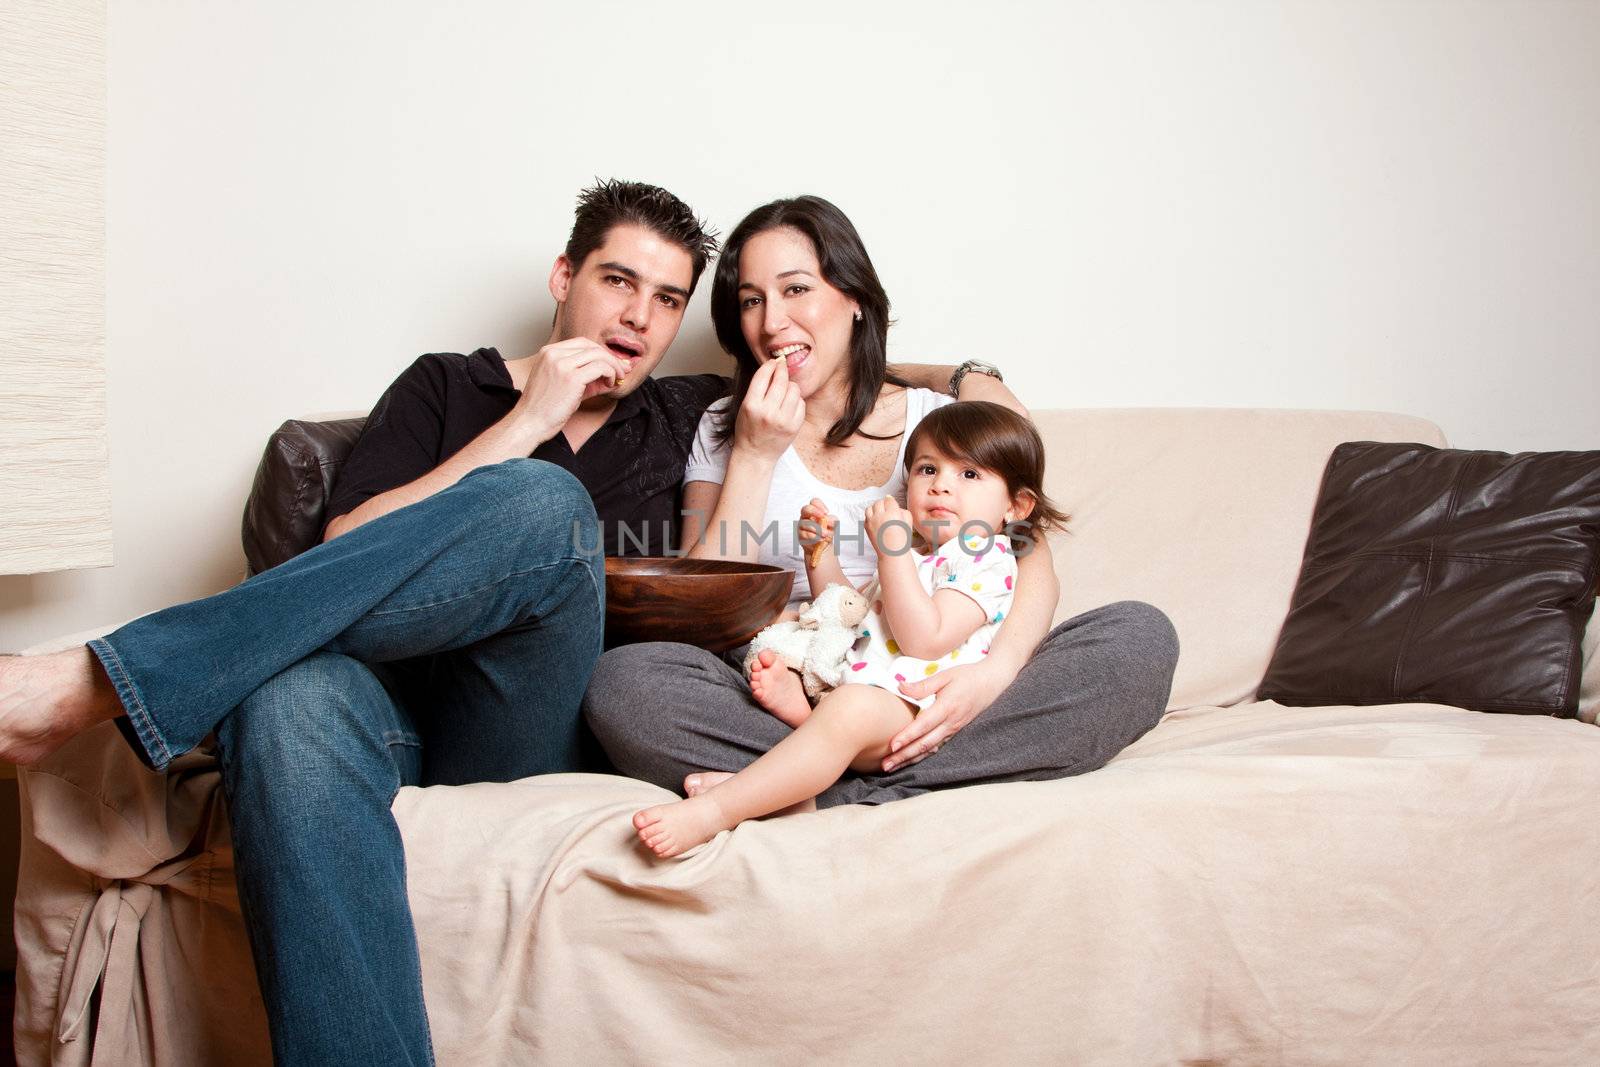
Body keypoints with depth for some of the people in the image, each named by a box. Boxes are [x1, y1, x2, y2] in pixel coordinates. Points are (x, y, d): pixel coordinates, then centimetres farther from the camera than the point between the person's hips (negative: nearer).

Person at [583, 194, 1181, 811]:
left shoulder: (943, 417, 12)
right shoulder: (723, 430, 14)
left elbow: (1034, 567, -2)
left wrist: (996, 669, -23)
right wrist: (754, 455, -4)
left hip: (926, 699, 1)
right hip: (782, 699, 0)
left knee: (1140, 634, -22)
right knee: (621, 681, -30)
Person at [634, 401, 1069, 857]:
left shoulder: (985, 560, -5)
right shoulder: (914, 558, 25)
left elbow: (924, 641, -19)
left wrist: (891, 548, -17)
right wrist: (819, 551, 18)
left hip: (904, 704, -11)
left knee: (852, 707, -39)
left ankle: (713, 812, -47)